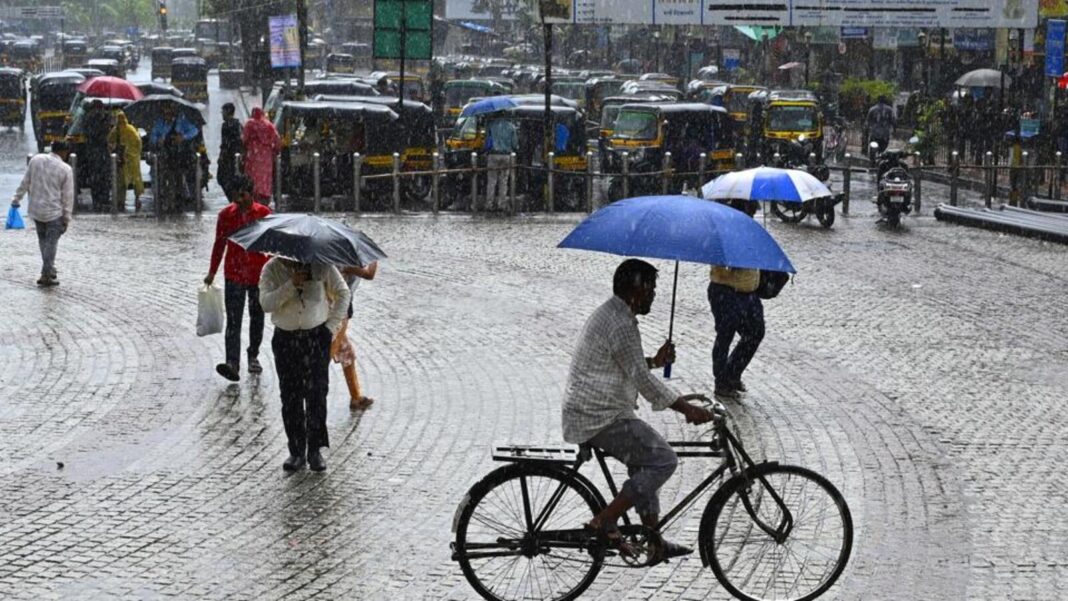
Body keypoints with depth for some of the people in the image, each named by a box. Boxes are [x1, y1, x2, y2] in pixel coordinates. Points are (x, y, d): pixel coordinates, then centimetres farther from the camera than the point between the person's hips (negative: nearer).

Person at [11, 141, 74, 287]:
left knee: (43, 240, 18)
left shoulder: (36, 160, -1)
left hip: (35, 209, 4)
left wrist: (17, 198, 16)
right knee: (51, 243, 3)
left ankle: (49, 271, 22)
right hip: (54, 212, -4)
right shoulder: (65, 169, -9)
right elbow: (68, 196, -6)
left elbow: (25, 182, 4)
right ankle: (46, 275, 2)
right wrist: (67, 218, 0)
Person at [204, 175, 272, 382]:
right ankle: (232, 364, -19)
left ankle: (253, 356, 34)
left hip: (259, 275, 0)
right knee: (233, 321, -10)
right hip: (234, 276, 0)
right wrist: (212, 272, 9)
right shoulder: (226, 215, -1)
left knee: (257, 318, 15)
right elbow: (219, 244, 8)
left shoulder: (264, 214, -4)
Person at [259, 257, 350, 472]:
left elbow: (343, 293, 6)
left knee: (317, 394, -3)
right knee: (290, 397, 2)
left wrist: (332, 326, -1)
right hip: (285, 339, 1)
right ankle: (296, 452, 10)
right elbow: (266, 303, -16)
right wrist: (292, 284, -26)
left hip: (317, 336, -1)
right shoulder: (271, 269, -5)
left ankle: (315, 451, 5)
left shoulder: (321, 265, -5)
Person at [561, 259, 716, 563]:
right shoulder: (621, 324, -20)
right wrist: (686, 409, -20)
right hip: (600, 419, -11)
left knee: (645, 462, 20)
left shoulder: (611, 313, 14)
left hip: (591, 412, 11)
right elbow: (642, 379, -22)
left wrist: (655, 361, 11)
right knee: (663, 460, -12)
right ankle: (604, 522, -10)